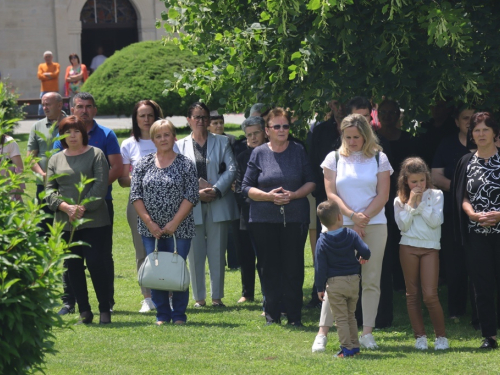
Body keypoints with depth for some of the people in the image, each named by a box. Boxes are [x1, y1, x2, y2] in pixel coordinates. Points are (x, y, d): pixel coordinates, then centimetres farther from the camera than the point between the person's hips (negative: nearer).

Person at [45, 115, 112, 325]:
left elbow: (100, 186, -7)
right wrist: (66, 207, -12)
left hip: (94, 221, -4)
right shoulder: (56, 160, 13)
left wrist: (83, 208, -16)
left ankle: (105, 309, 1)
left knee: (96, 264, -8)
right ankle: (84, 311, 10)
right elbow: (50, 190, 5)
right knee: (73, 267, 4)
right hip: (65, 223, 4)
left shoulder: (95, 155, 2)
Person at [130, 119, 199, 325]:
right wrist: (149, 223, -8)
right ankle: (162, 314, 12)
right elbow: (135, 195, 3)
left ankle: (179, 315, 8)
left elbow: (191, 196, -5)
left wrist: (174, 223, -13)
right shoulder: (144, 164, 7)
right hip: (150, 229, 2)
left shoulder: (186, 165, 1)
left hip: (179, 229, -2)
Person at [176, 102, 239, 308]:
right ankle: (199, 297, 6)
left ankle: (217, 296, 7)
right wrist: (196, 192, -12)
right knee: (195, 254, 0)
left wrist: (217, 190, -13)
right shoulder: (180, 146, 9)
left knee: (217, 253, 1)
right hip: (192, 206, 0)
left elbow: (231, 169, 1)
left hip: (218, 204, 0)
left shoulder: (222, 142, 10)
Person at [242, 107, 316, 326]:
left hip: (295, 218, 0)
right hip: (264, 220, 0)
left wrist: (293, 195, -11)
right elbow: (246, 188, 3)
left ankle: (294, 316, 3)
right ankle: (271, 315, 11)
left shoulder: (298, 151, 7)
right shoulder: (259, 154, 5)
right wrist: (269, 196, -13)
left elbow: (311, 182, 6)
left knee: (293, 267, -2)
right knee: (269, 268, 3)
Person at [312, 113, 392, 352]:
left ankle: (367, 333, 4)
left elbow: (382, 195, 1)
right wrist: (352, 216, -12)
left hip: (374, 225, 0)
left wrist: (363, 218, -9)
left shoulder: (379, 159, 7)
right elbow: (331, 194, 0)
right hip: (341, 225, 0)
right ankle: (322, 332, -6)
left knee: (371, 280, 0)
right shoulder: (334, 158, 7)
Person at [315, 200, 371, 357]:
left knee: (341, 318, 0)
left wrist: (320, 288, -1)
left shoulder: (322, 241, -5)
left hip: (334, 283, -3)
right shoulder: (351, 235, -2)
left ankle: (347, 348, -5)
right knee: (351, 316, 18)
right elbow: (365, 251, -10)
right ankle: (355, 346, 20)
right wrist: (362, 258, 15)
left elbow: (320, 266, -7)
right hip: (353, 280, 3)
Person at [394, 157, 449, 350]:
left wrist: (421, 203, -10)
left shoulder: (435, 195, 3)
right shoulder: (400, 201, 6)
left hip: (430, 247, -2)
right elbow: (403, 225, -5)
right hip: (408, 247, 2)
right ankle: (420, 336, 12)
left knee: (430, 294, -10)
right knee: (412, 294, 4)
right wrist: (411, 204, -9)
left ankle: (441, 336, 2)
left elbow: (435, 221, -9)